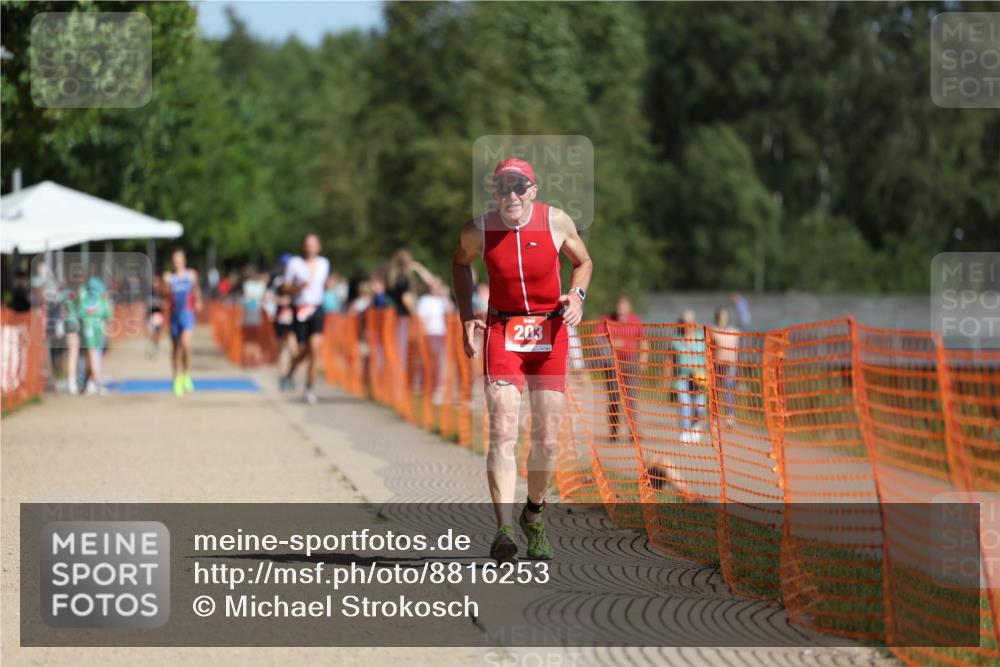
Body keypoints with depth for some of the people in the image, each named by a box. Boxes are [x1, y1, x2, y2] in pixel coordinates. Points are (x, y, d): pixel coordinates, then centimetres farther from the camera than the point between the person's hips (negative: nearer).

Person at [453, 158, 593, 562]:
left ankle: (534, 516, 29)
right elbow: (461, 263, 16)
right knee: (503, 432, -17)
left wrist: (577, 295, -8)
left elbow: (583, 261, 12)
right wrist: (466, 317, 6)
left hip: (550, 331, 1)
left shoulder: (557, 222, -6)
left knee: (547, 439, 4)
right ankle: (504, 530, -24)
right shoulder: (478, 230, -7)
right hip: (502, 331, -1)